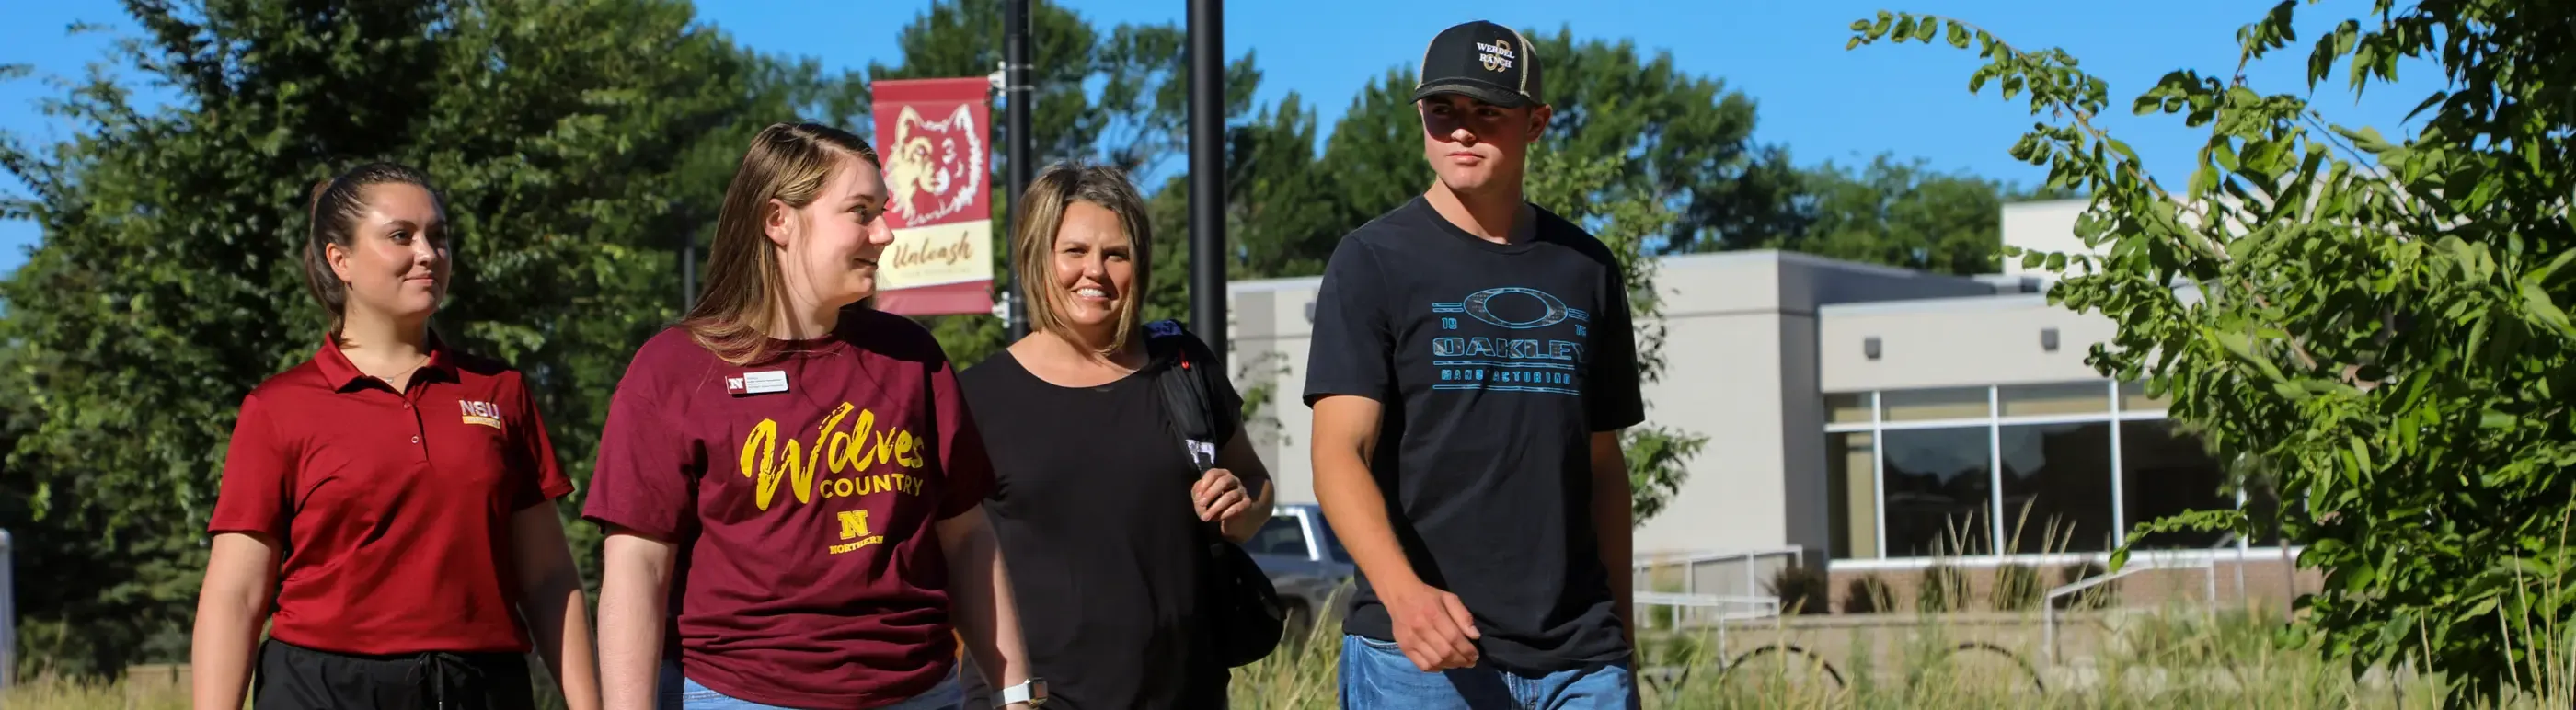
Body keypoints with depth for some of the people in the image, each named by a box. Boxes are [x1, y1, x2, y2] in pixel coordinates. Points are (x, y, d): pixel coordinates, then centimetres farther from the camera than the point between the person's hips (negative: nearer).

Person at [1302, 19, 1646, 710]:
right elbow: (1339, 453, -10)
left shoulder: (1585, 269, 13)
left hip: (1578, 653, 4)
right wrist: (1402, 593, -27)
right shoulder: (1374, 260, 0)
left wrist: (1620, 630, 16)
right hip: (1415, 652, -4)